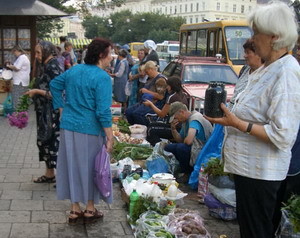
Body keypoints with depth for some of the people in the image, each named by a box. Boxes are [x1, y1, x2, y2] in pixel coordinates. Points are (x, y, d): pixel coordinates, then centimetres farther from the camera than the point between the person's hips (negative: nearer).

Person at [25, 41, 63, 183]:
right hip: (45, 113, 10)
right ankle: (49, 174, 29)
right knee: (44, 140, 16)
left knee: (53, 142, -3)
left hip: (52, 114, -10)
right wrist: (35, 92, 6)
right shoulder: (45, 67, 11)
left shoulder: (52, 68, -18)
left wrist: (36, 91, -17)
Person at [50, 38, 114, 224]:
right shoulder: (102, 77, -15)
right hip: (89, 130, -6)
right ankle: (90, 210, 23)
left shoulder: (74, 70, 8)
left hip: (68, 126, 6)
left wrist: (63, 109, 19)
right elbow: (103, 111, -19)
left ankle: (75, 210, 24)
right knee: (90, 167, 10)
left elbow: (54, 85, 19)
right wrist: (110, 138, -13)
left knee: (72, 165, 14)